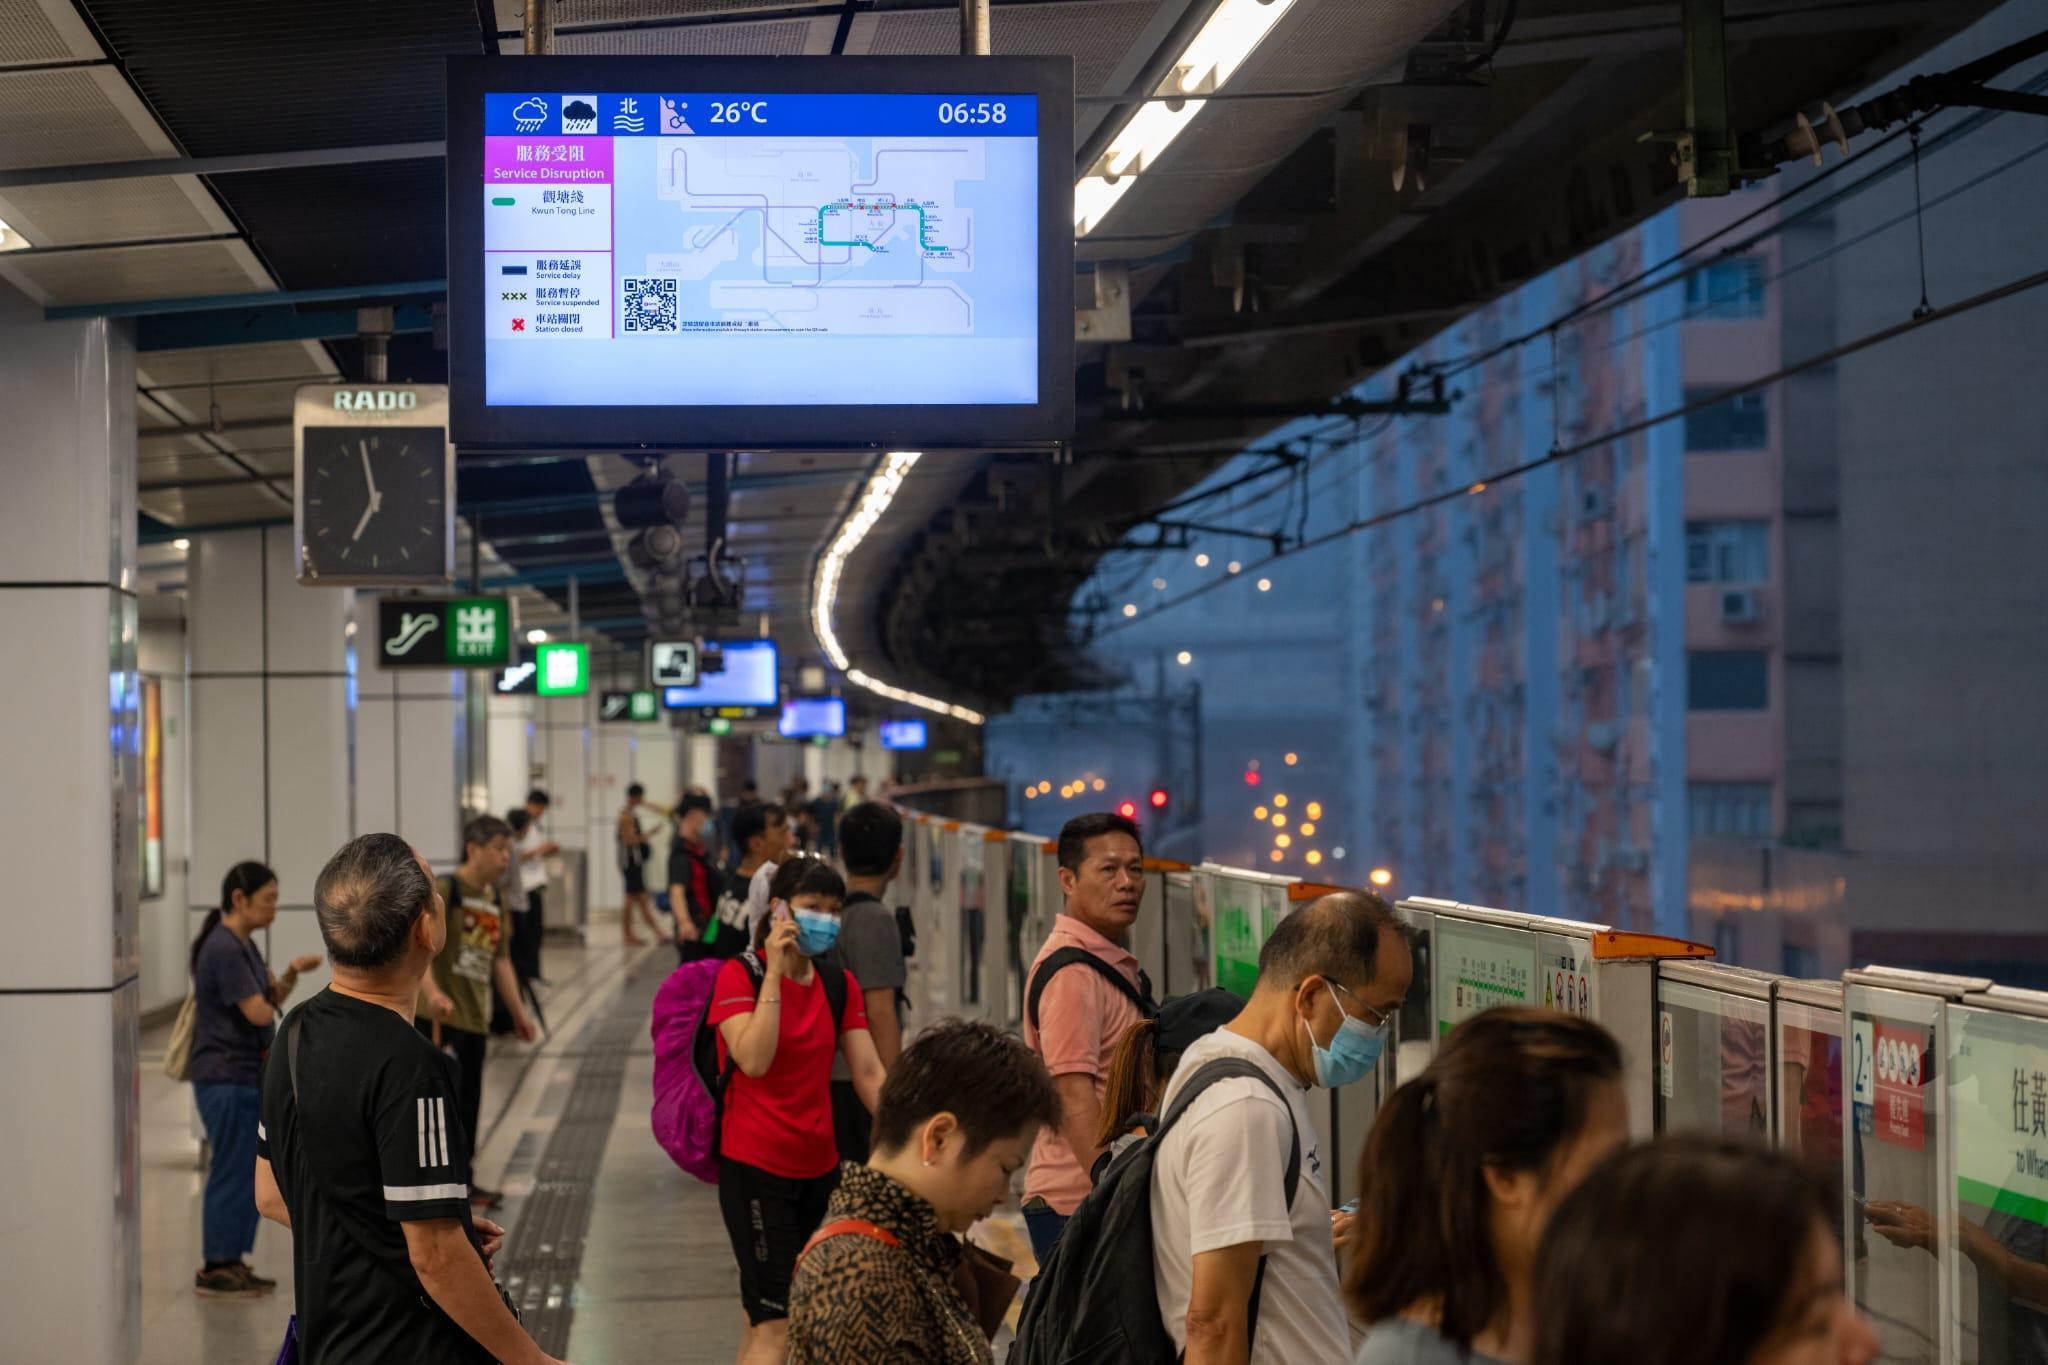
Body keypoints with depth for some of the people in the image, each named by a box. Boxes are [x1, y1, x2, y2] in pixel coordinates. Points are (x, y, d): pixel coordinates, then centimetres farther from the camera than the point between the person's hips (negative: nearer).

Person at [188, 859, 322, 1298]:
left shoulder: (243, 946, 13)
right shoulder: (224, 949, -18)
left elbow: (271, 1000, 14)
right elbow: (258, 1012, -22)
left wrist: (291, 974, -2)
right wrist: (272, 995, -2)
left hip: (246, 1076, 10)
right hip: (226, 1077, -10)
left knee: (247, 1172, 14)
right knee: (232, 1173, -3)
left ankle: (231, 1263, 22)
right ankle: (216, 1270, 5)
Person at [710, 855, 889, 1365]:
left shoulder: (839, 985, 6)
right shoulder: (740, 975, -10)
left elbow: (869, 1073, 2)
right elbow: (753, 1060, -24)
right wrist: (775, 973, -22)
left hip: (818, 1169, 6)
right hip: (756, 1168, -6)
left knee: (764, 1317, 14)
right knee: (777, 1323, -10)